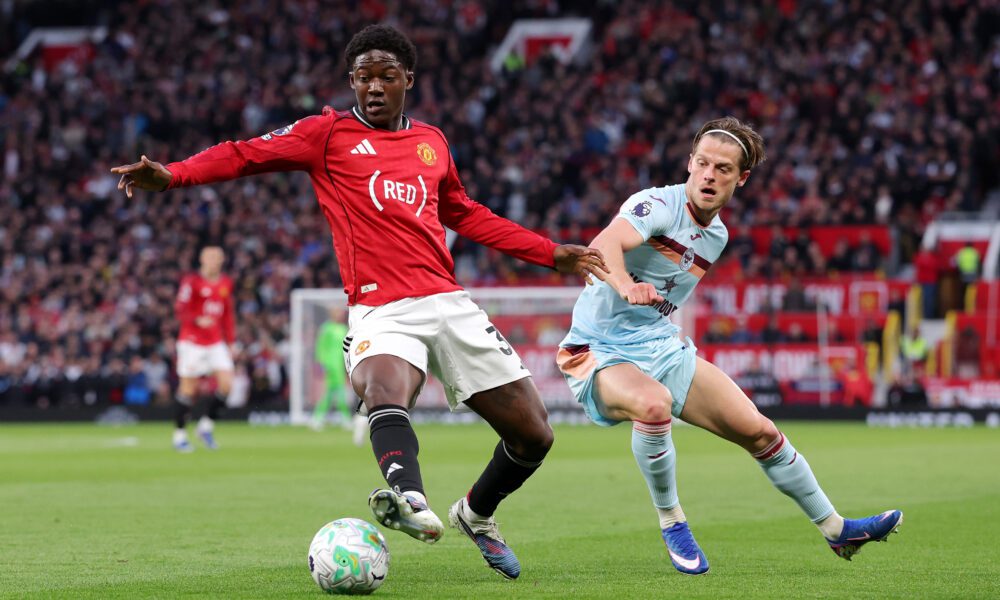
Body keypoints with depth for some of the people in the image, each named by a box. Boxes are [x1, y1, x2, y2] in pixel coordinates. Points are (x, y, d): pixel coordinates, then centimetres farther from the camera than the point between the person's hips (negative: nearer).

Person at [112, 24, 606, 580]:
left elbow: (468, 216, 33)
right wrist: (172, 174, -20)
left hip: (448, 301, 5)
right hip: (381, 311, -5)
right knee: (387, 390, -39)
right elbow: (249, 154, -4)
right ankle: (412, 501, -64)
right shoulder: (330, 134, 6)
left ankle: (477, 514, 30)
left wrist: (552, 253, 34)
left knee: (534, 435, 3)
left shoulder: (432, 142, 19)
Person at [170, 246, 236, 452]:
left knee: (226, 383, -10)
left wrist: (231, 342, 15)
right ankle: (179, 434, 11)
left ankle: (207, 425, 8)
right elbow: (180, 309, -12)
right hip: (192, 341, -5)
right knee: (188, 388, -2)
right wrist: (197, 320, -29)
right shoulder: (191, 282, -7)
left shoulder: (226, 284, 9)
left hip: (216, 342, 5)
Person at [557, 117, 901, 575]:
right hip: (600, 352, -7)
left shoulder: (717, 234, 8)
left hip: (662, 348, 7)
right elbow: (604, 244, -41)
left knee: (758, 431, 1)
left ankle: (836, 529, 19)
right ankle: (670, 524, -17)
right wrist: (627, 287, -58)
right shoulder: (658, 206, -18)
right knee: (653, 402, -39)